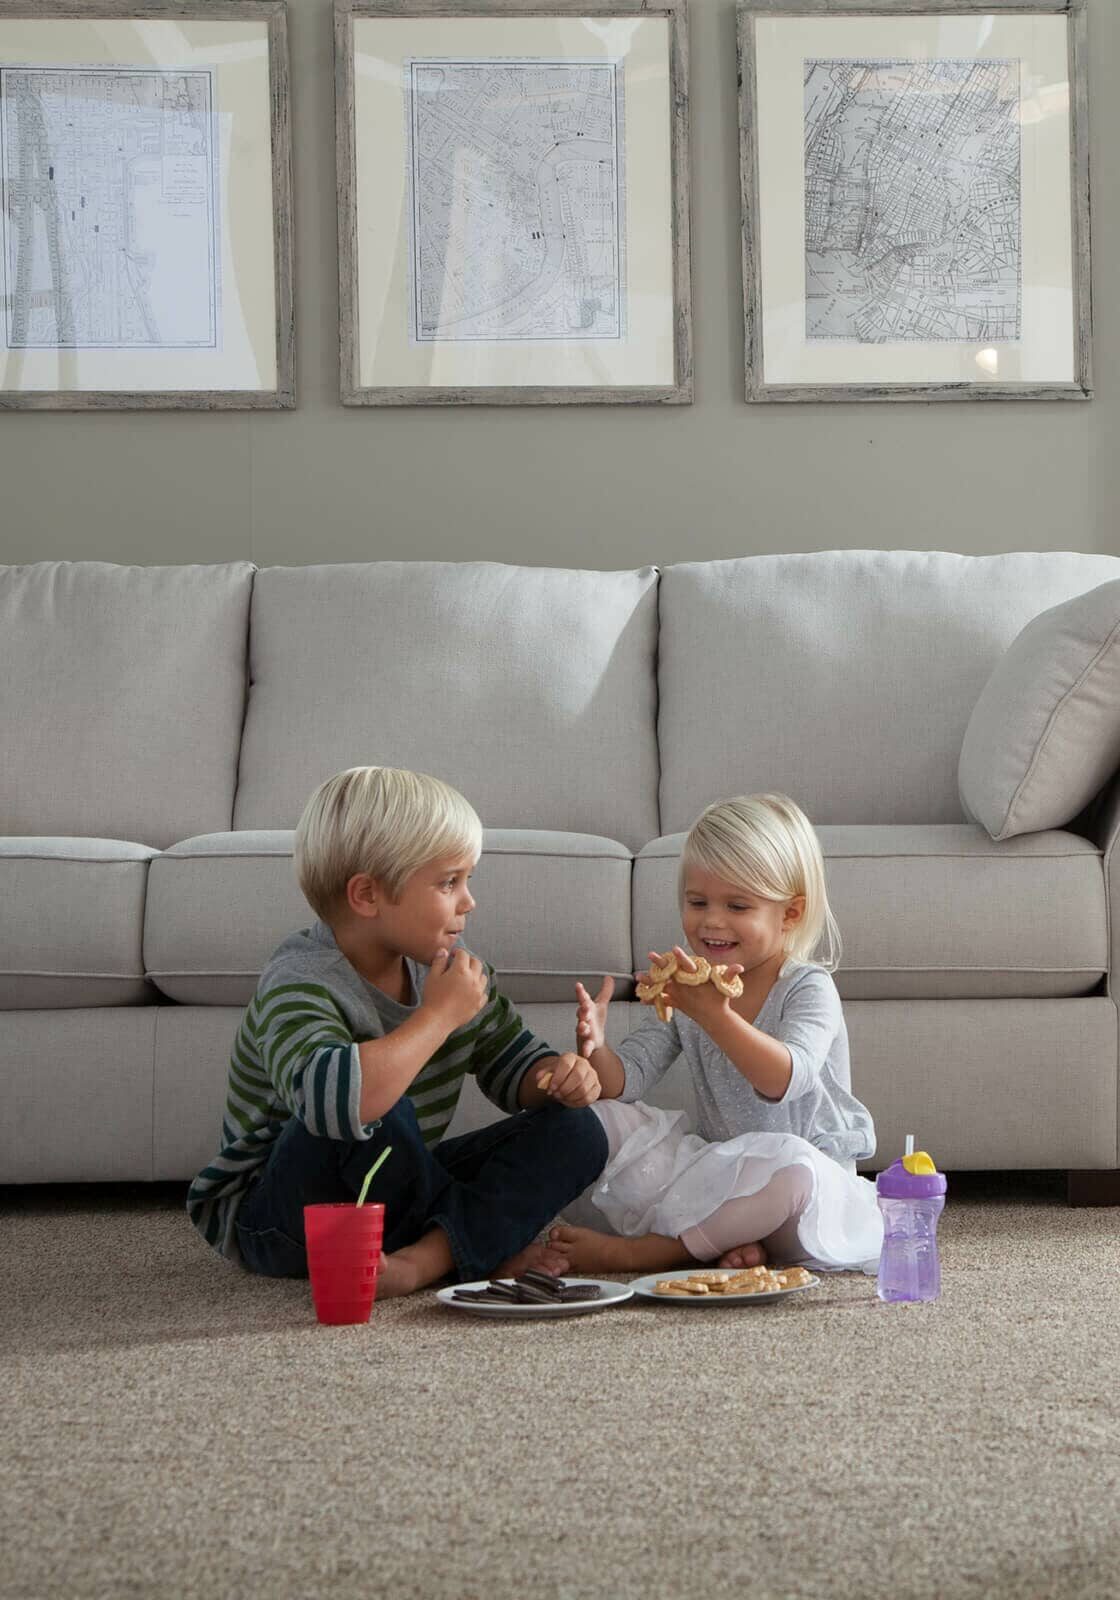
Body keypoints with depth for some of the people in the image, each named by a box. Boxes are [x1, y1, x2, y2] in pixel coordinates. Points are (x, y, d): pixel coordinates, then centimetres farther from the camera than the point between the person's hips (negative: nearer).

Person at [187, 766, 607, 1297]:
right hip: (272, 1219, -7)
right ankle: (484, 1244, -13)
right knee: (376, 1114, -38)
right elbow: (331, 1099, -48)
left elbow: (513, 1063, 14)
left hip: (394, 1189, 8)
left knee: (577, 1131, -7)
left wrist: (560, 1074, -12)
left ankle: (425, 1259, -25)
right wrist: (440, 1013, -33)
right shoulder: (300, 982, -25)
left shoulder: (447, 964, 0)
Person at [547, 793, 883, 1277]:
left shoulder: (809, 989, -12)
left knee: (788, 1163, -40)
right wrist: (594, 1051, -25)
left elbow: (784, 1081, -32)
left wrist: (715, 1015, -46)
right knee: (597, 1118, -9)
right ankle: (724, 1238, -23)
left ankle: (643, 1250, -23)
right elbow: (625, 1081, -2)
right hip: (717, 1170, 6)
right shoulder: (686, 991, 5)